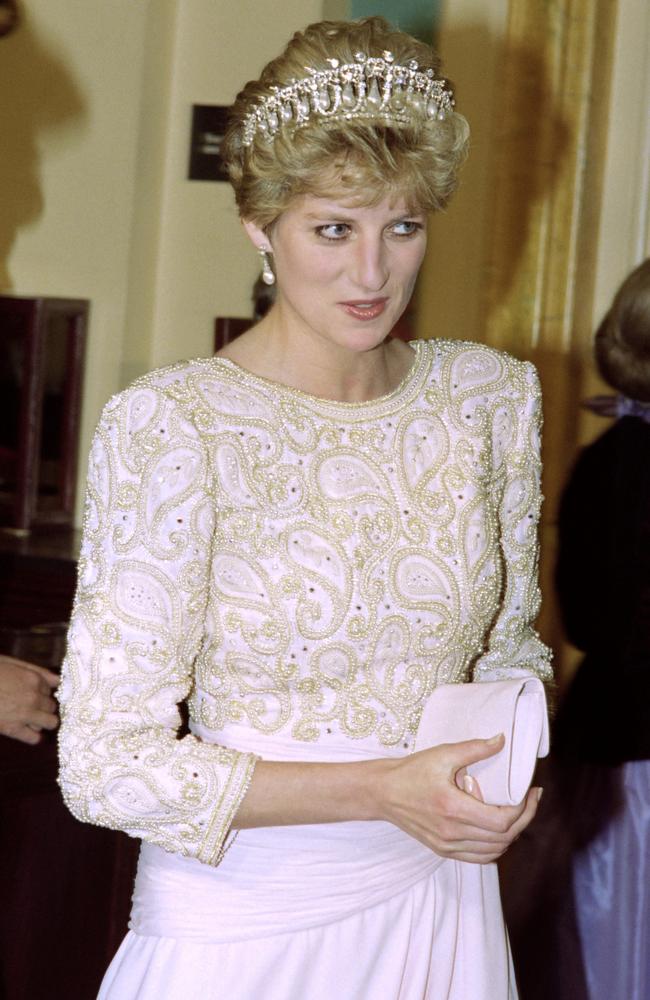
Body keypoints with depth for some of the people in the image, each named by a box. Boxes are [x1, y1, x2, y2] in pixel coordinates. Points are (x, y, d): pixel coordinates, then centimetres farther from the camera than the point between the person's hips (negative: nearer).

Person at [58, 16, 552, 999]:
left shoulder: (493, 394, -1)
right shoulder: (171, 425, -17)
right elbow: (110, 765, -18)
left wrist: (506, 760, -7)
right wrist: (383, 789, -20)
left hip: (443, 898, 5)